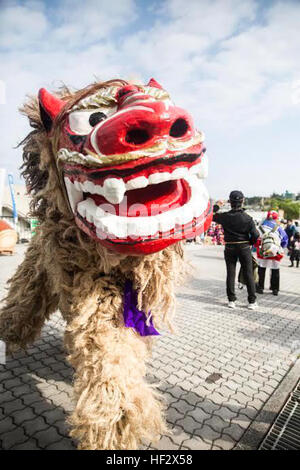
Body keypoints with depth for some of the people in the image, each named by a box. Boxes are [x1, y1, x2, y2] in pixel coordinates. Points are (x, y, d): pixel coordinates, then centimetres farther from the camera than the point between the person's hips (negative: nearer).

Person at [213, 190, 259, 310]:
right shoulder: (247, 218, -11)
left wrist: (216, 205, 18)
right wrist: (250, 242, 7)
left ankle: (231, 300, 13)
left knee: (230, 274, 9)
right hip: (244, 248, -1)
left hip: (229, 248, 1)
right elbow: (255, 235, -12)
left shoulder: (225, 216, -10)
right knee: (248, 274, 7)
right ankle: (252, 301, 12)